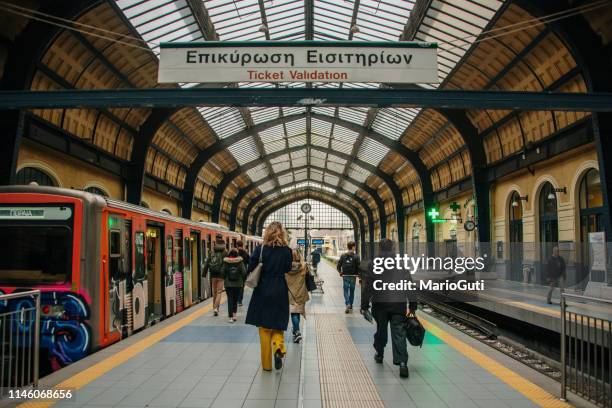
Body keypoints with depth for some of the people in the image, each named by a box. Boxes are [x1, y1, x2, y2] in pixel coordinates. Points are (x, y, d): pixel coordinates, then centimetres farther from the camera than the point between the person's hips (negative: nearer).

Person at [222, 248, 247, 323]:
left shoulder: (226, 262, -6)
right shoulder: (240, 262, -7)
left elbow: (223, 272, -5)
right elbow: (244, 272, -8)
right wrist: (243, 281, 5)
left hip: (228, 284, -1)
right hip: (238, 283, 1)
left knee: (230, 299, 2)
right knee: (235, 299, 17)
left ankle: (231, 317, -4)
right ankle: (234, 314, 17)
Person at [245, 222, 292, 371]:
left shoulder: (260, 249, -6)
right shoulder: (287, 251, -4)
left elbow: (251, 269, -6)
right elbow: (288, 271, -2)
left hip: (262, 292, 0)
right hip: (280, 293, 0)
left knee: (264, 328, 10)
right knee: (278, 325, 16)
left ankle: (267, 364, 14)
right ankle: (278, 347, -14)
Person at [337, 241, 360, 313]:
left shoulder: (343, 256, -2)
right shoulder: (356, 256, -9)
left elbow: (338, 266, -2)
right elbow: (359, 266, -14)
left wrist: (340, 272, 13)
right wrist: (358, 273, 2)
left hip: (345, 276, 1)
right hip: (353, 276, -1)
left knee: (346, 290, 5)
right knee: (352, 291, 13)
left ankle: (347, 304, -15)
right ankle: (350, 306, 21)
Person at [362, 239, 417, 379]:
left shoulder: (373, 264, -2)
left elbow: (368, 287, -2)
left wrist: (365, 306, 4)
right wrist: (412, 306, 7)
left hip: (380, 304, 0)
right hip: (399, 304, 0)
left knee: (381, 330, 19)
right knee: (399, 333, -2)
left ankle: (379, 355, 37)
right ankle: (402, 362, -14)